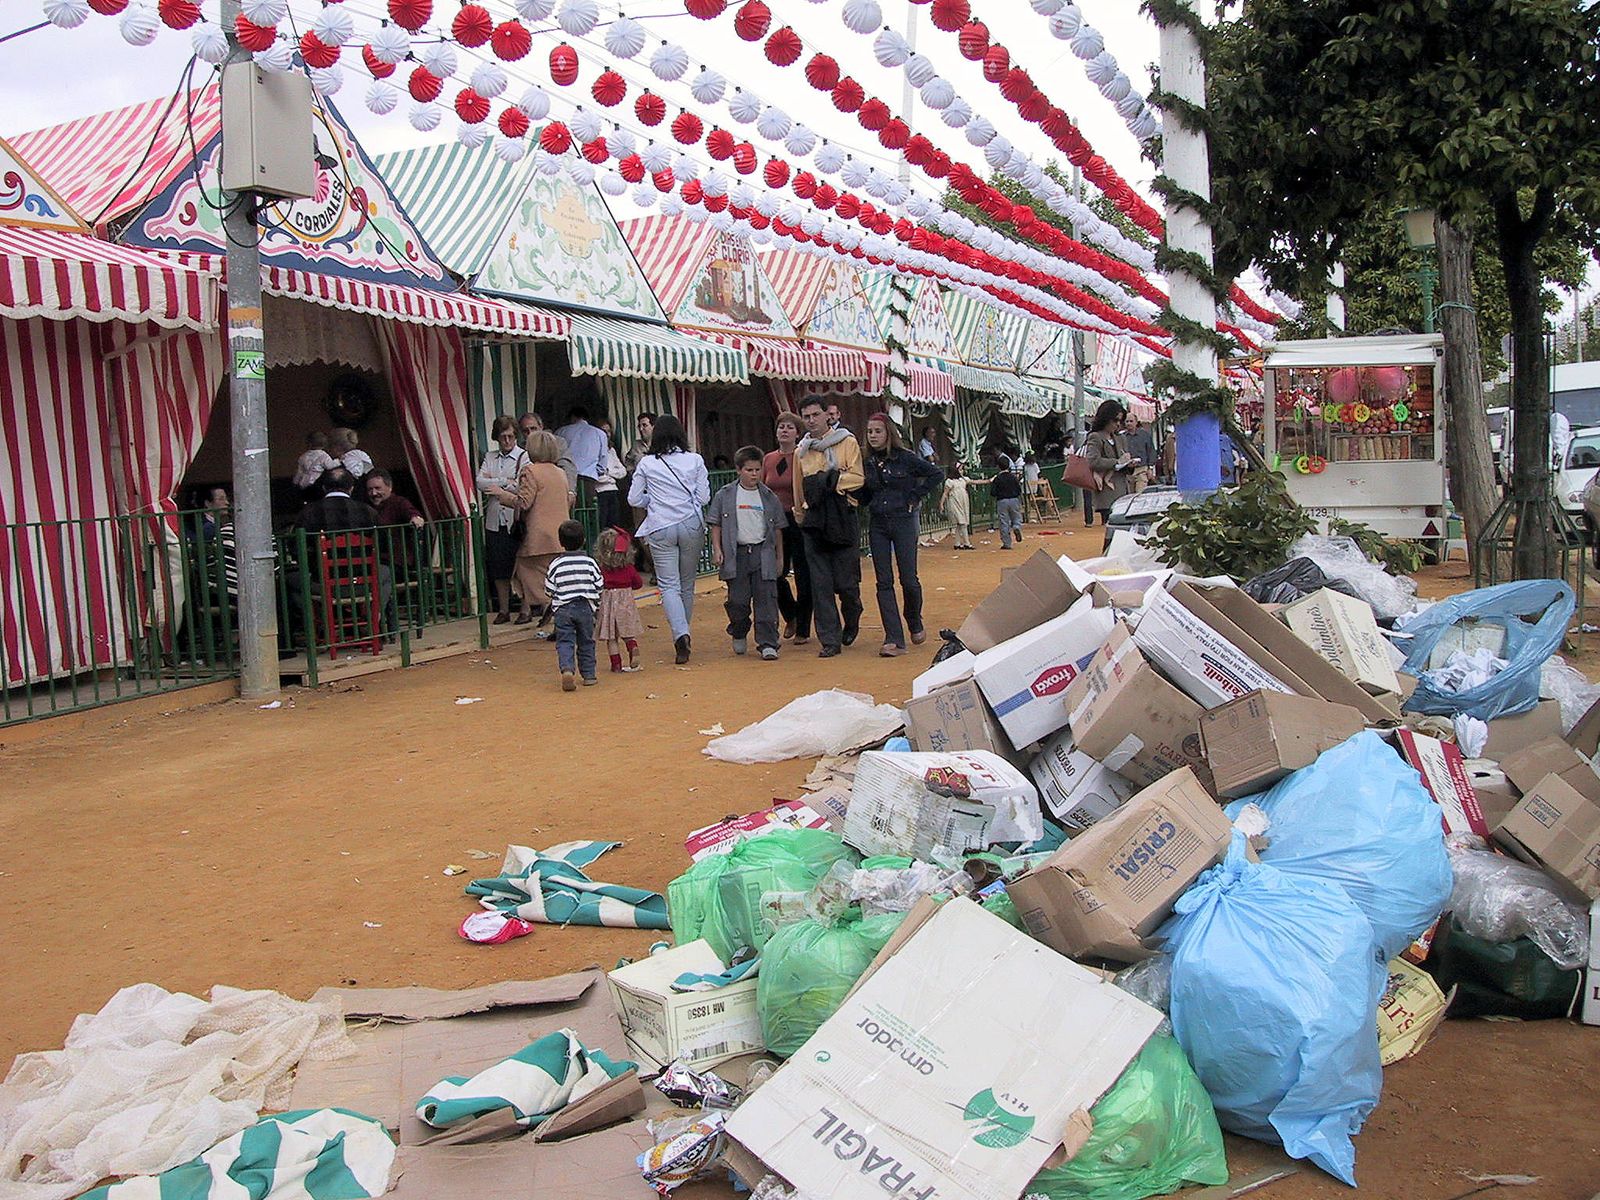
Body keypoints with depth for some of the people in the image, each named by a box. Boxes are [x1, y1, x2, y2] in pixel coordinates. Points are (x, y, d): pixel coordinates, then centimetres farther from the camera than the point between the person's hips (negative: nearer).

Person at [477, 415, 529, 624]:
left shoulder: (524, 457, -2)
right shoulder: (489, 458, 14)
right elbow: (480, 483, 0)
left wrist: (496, 485, -5)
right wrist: (506, 481, -8)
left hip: (516, 520, -4)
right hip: (494, 520, 5)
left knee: (520, 566, -2)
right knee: (498, 568, 8)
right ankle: (503, 610, 17)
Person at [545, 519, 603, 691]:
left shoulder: (555, 564, -4)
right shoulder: (589, 562, -1)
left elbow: (549, 590, -1)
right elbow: (599, 586, 4)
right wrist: (596, 603, 21)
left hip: (562, 609, -1)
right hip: (585, 607, 1)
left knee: (564, 642, -1)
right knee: (586, 642, 12)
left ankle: (567, 669, -24)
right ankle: (589, 675, 16)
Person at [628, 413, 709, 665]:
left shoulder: (646, 463, 0)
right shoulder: (695, 460, 0)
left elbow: (634, 499, 3)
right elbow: (704, 497, 0)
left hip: (660, 528, -1)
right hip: (691, 525, 1)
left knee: (669, 585, -1)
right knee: (687, 584, 14)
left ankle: (681, 634, -20)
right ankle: (682, 633, 23)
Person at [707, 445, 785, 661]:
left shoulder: (769, 497, 7)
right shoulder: (724, 495, 3)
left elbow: (777, 528, 13)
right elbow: (716, 524, 6)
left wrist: (779, 557, 12)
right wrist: (717, 549, -4)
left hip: (763, 553, 1)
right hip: (736, 553, -1)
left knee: (766, 599, -5)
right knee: (737, 600, 3)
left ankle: (768, 643, -2)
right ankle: (739, 635, 29)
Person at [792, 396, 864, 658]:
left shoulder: (847, 442, 1)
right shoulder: (801, 451, 14)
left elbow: (858, 478, -7)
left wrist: (831, 480, -15)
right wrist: (800, 515, 23)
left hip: (843, 519, -3)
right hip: (815, 521, 3)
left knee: (846, 582, -2)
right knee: (820, 584, -1)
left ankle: (851, 622, 28)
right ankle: (830, 640, 4)